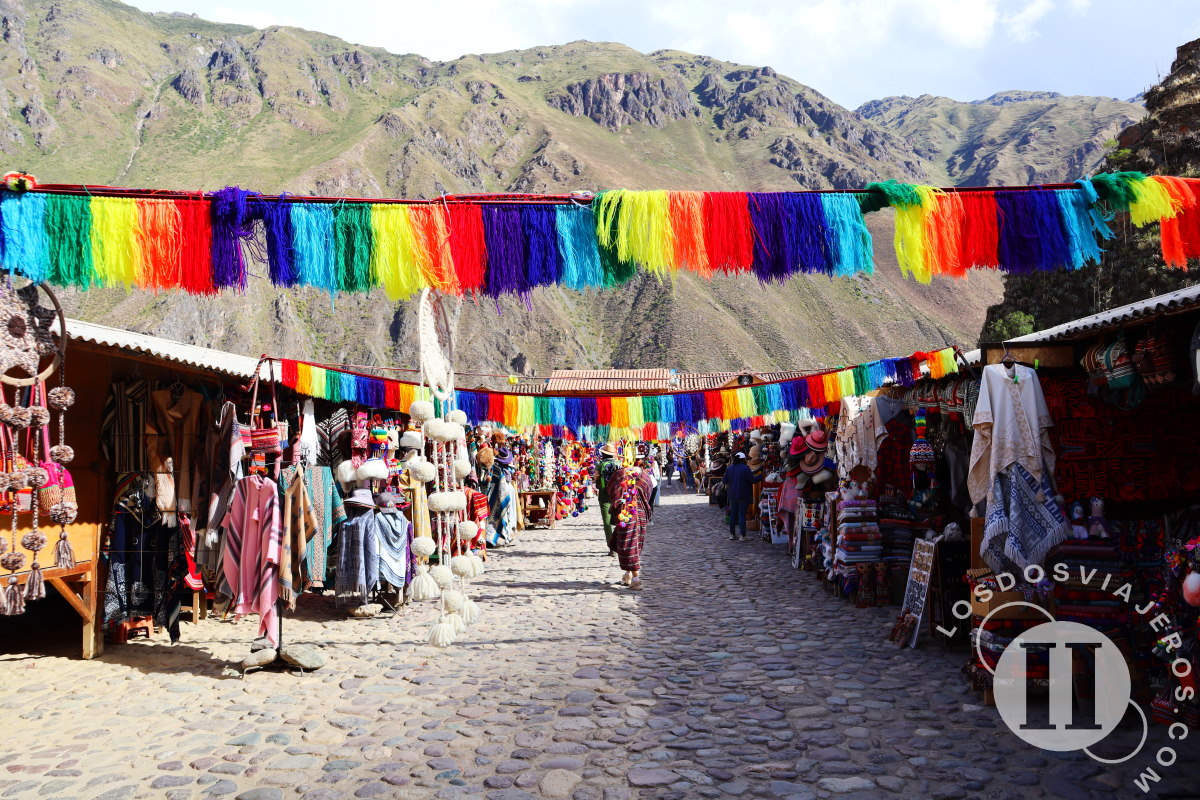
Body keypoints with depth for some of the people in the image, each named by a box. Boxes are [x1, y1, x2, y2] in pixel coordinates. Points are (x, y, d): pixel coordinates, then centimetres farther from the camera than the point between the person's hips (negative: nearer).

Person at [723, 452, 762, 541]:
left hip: (732, 495, 5)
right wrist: (760, 476, -1)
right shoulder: (745, 468, -14)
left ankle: (732, 533, 17)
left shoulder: (729, 468, 4)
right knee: (742, 515, -3)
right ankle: (742, 535, -3)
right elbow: (752, 480, -15)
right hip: (743, 496, -5)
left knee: (733, 514, 13)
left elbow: (726, 481, 9)